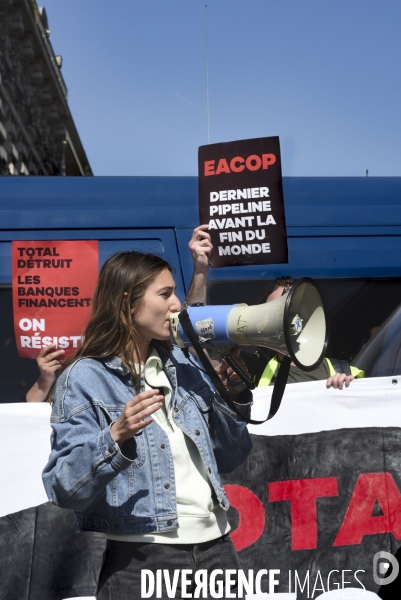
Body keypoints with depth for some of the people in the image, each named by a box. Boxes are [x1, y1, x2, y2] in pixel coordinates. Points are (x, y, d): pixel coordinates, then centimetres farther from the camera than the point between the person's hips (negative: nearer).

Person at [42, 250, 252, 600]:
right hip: (141, 560, -5)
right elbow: (64, 490, -15)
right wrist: (116, 437, -28)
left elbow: (230, 459, 11)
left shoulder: (181, 364, 7)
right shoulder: (85, 378, -9)